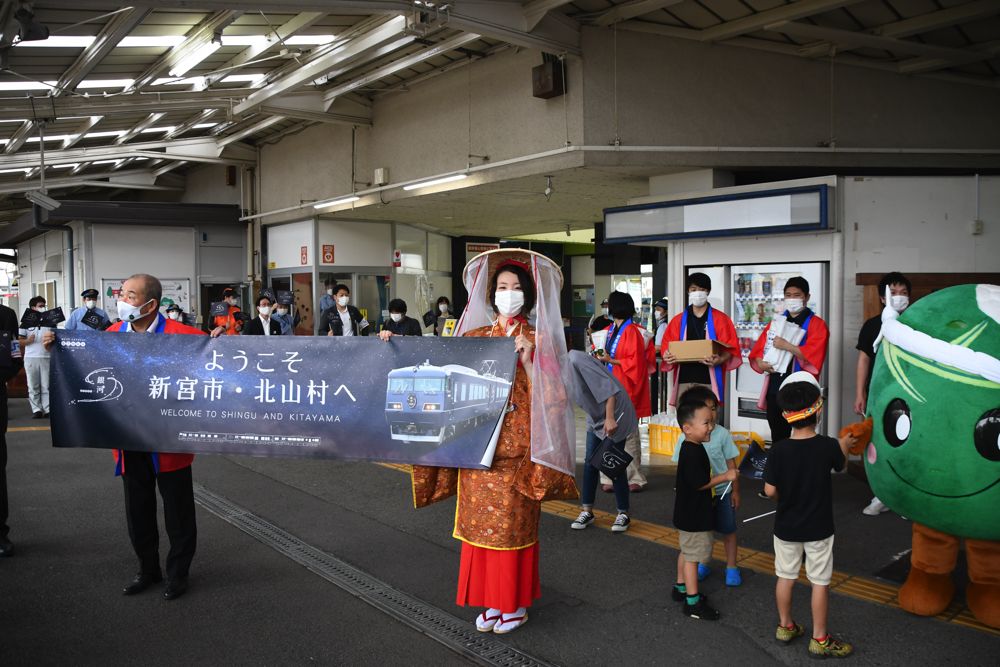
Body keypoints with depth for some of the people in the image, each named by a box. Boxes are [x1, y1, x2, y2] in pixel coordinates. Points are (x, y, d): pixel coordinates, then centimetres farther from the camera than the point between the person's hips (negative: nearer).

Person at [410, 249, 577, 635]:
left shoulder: (537, 340, -1)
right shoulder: (474, 336, 8)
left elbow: (546, 397, -8)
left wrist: (525, 357, -19)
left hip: (515, 448, -3)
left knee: (513, 525, 5)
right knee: (481, 524, 9)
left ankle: (516, 604, 21)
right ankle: (492, 601, 25)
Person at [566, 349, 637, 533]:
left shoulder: (576, 360, -26)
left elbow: (607, 387, -27)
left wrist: (610, 418, -28)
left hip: (613, 415, -8)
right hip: (595, 417, 8)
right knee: (590, 463, 8)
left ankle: (623, 514, 12)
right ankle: (587, 511, 18)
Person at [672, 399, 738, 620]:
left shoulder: (692, 448, 6)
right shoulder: (693, 453, -26)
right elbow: (700, 482, -27)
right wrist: (725, 477, -20)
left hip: (689, 512, 10)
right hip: (693, 515, -10)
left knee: (687, 552, 21)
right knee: (692, 555, -1)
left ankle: (681, 588, 35)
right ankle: (692, 602, 7)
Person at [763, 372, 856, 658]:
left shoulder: (778, 450, -16)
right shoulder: (828, 446, -16)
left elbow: (770, 491, -12)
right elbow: (840, 463, 8)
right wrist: (844, 446, 29)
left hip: (786, 527, 1)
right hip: (818, 528, -1)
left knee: (785, 577, 16)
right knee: (820, 582, 10)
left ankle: (785, 626, 32)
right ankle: (820, 640, 20)